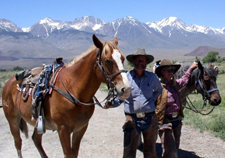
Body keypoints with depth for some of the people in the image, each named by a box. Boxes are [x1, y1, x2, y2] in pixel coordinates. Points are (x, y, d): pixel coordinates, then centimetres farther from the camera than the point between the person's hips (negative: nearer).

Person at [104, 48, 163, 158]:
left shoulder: (152, 77, 3)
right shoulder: (126, 77, -3)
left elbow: (159, 90, 22)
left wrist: (152, 100, 8)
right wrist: (111, 104, -18)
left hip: (150, 118, 2)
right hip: (132, 119, -2)